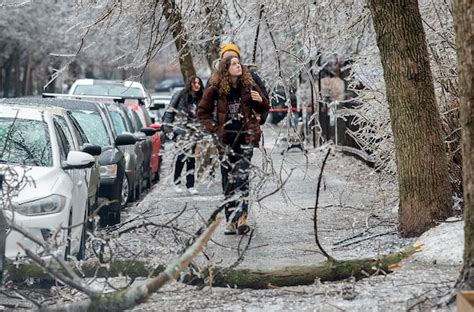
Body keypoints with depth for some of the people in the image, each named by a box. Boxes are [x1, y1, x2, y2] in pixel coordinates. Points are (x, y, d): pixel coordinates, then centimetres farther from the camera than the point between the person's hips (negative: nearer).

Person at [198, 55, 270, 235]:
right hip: (226, 139, 0)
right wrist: (214, 128, -2)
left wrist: (260, 101, -8)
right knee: (228, 180, 4)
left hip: (245, 138, 0)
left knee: (242, 177, -12)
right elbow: (203, 112, 9)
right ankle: (231, 220, 9)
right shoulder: (216, 90, 0)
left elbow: (264, 110, 14)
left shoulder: (249, 87, 3)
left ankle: (241, 219, -17)